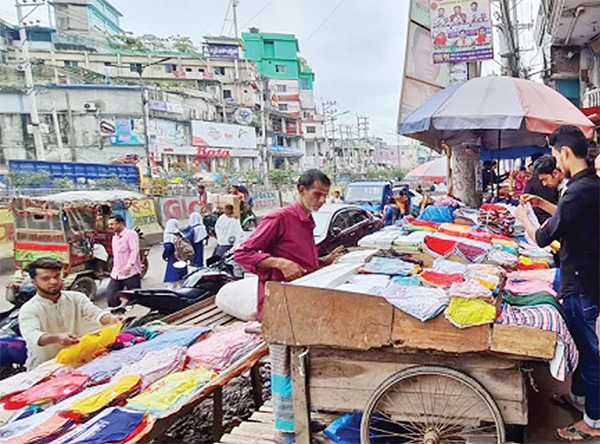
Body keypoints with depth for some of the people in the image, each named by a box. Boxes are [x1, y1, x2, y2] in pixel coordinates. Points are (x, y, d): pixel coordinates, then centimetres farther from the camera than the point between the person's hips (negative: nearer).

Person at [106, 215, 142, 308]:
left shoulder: (131, 234, -7)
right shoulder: (114, 237, 20)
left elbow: (134, 250, -20)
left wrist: (129, 265, -34)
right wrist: (114, 270, 21)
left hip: (131, 273, -8)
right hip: (116, 274, 8)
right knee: (111, 296, 3)